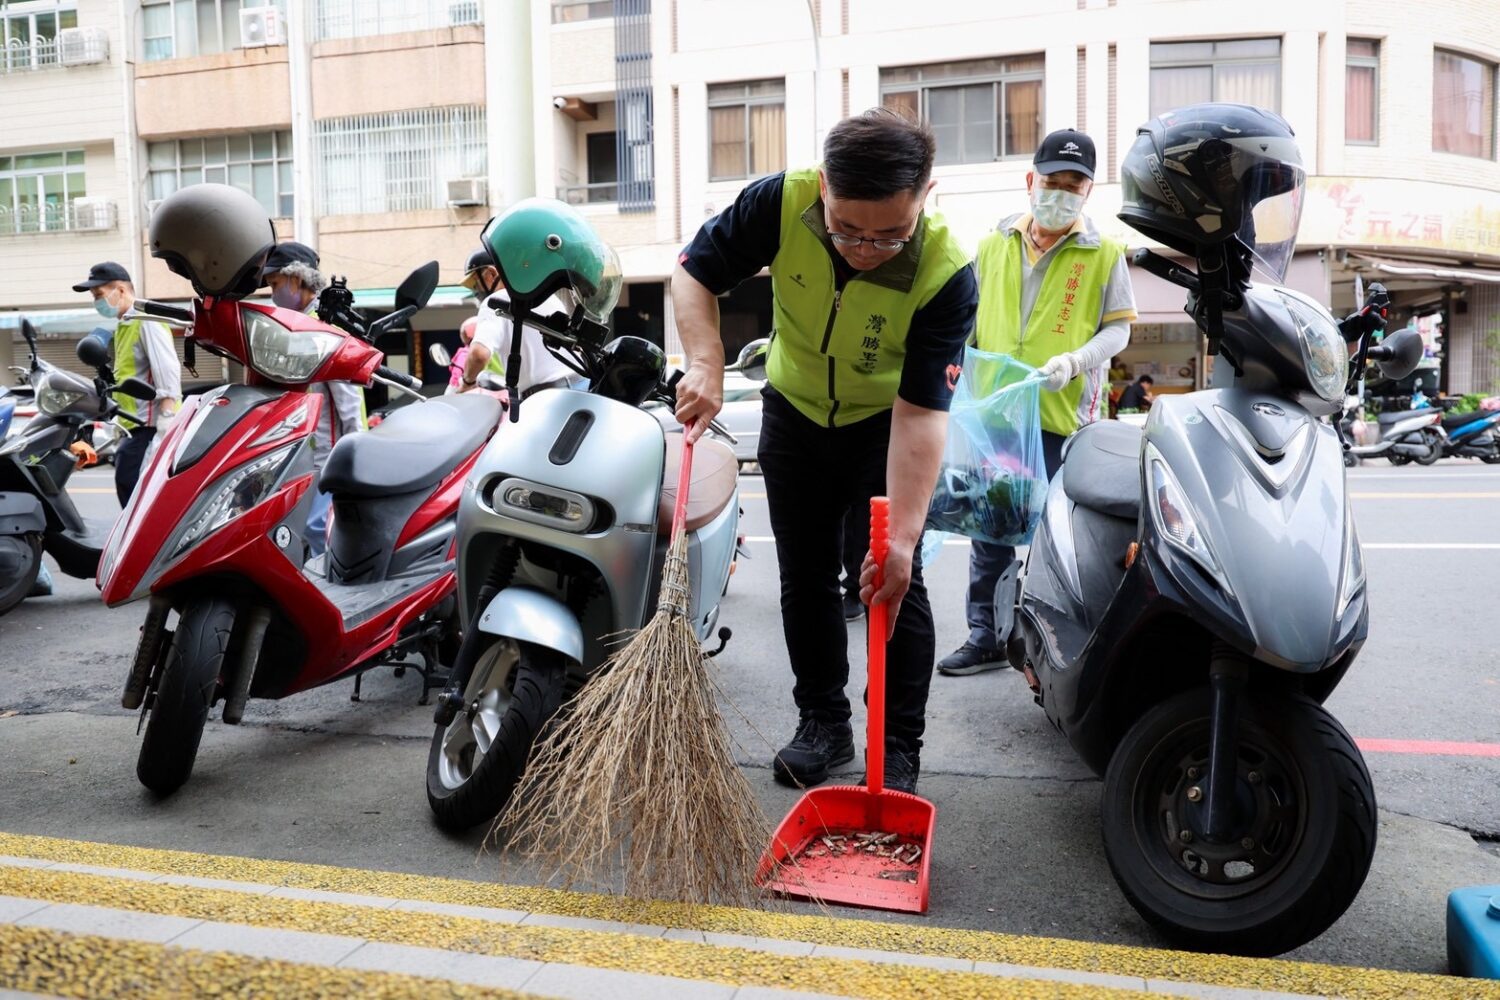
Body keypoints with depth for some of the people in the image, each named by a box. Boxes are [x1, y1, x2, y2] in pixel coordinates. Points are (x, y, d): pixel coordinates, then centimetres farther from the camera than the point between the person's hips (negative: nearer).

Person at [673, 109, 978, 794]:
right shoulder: (782, 203, -27)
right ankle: (822, 723, 26)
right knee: (805, 578, 10)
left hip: (886, 426, -3)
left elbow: (920, 411, -34)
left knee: (895, 581, -7)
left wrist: (902, 534, -41)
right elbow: (694, 272, -12)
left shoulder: (946, 275, -32)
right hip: (794, 413, 3)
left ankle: (900, 750, 8)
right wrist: (706, 364, -29)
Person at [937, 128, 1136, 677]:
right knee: (989, 531, 7)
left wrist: (1074, 361, -16)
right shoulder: (993, 247, 11)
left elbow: (1118, 328, 2)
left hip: (1065, 417, -3)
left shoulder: (1105, 255, 2)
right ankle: (985, 636, 18)